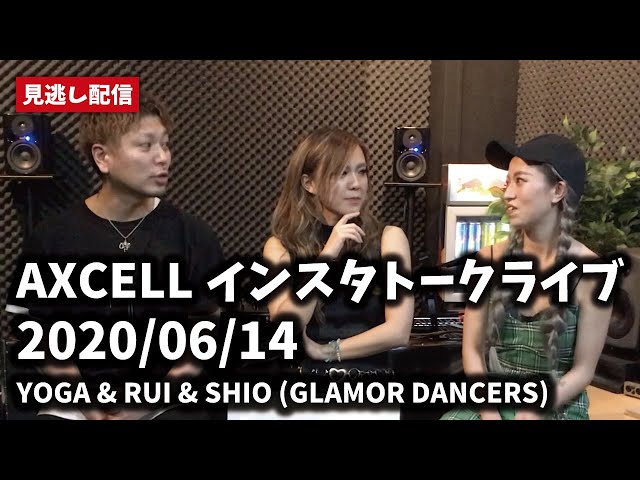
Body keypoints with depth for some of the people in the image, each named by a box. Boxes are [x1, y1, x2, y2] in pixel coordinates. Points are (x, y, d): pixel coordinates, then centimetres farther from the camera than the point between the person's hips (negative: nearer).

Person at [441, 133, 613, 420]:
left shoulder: (591, 272, -11)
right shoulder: (489, 259, -4)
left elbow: (583, 370, -6)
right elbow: (472, 349, -1)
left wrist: (535, 411, -17)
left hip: (557, 407, -1)